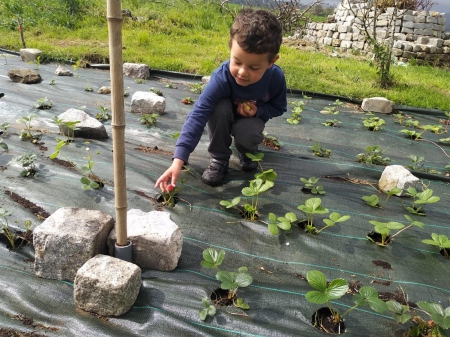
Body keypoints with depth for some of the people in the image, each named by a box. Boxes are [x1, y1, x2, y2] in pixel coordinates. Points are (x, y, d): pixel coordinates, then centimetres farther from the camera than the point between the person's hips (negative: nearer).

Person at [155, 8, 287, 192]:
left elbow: (279, 107, -8)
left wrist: (257, 111, -31)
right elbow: (198, 115, -44)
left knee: (246, 135, -34)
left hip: (250, 118, 1)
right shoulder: (221, 77, -38)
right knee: (219, 107, -35)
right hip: (223, 118, 0)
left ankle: (248, 152, 5)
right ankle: (219, 158, -13)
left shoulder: (276, 77, -29)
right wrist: (179, 160, -52)